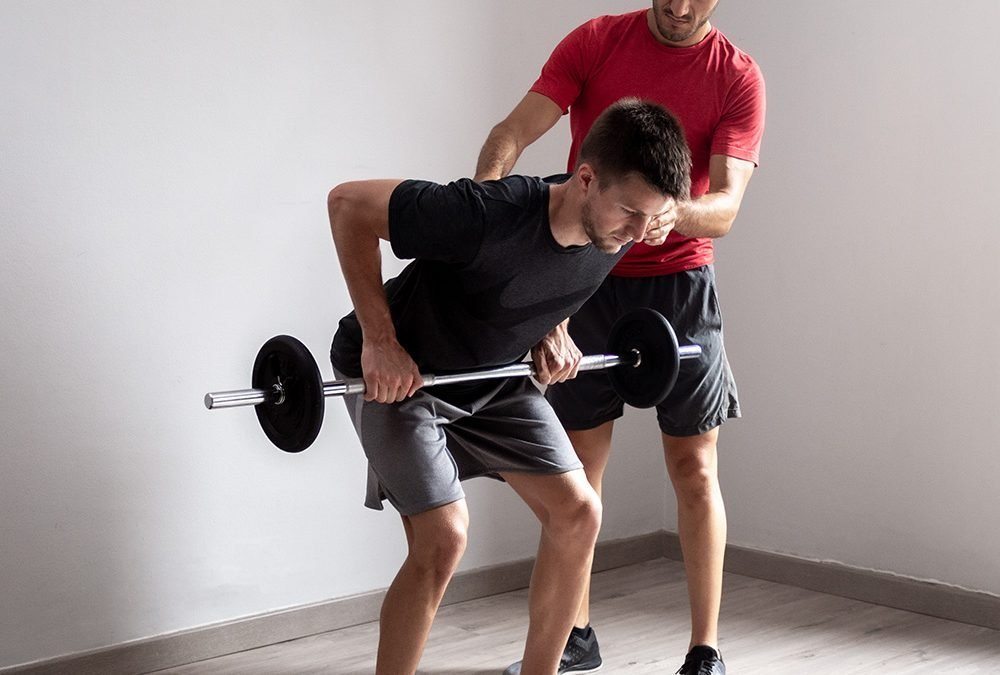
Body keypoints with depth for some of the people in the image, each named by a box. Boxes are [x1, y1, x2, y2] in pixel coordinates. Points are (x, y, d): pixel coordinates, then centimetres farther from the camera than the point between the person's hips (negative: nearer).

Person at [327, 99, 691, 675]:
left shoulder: (617, 229, -16)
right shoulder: (489, 215, -37)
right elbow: (349, 204, -27)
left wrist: (550, 331, -6)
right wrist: (379, 339, -26)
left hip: (494, 374, 6)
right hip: (396, 373, -6)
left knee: (578, 513, -2)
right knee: (443, 537, -19)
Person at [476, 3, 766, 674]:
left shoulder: (738, 78, -5)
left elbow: (725, 208, -15)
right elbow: (513, 133, -13)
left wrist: (668, 207, -38)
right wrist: (486, 192, -34)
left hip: (678, 284, -1)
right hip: (587, 275, 1)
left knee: (694, 468, 1)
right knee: (578, 466, 7)